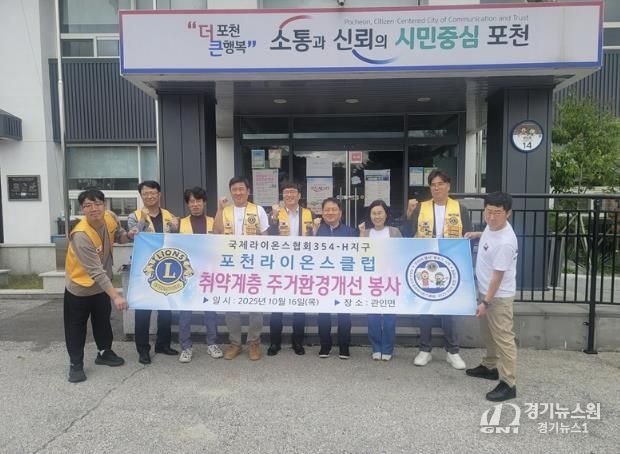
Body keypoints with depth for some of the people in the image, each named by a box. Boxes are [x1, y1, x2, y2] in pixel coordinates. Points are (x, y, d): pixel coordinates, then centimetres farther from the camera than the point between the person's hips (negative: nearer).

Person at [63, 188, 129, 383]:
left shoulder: (110, 217, -16)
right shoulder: (81, 235, -35)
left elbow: (118, 235, 9)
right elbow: (96, 271, -35)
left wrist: (129, 235, -16)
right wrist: (116, 296, -38)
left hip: (101, 284, 6)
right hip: (79, 285, -6)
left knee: (103, 320, 20)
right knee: (76, 326, 7)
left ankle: (104, 352, 38)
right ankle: (76, 364, 22)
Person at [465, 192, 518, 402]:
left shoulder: (505, 242, -30)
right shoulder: (492, 226, -5)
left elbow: (498, 275, -25)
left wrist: (486, 302, -20)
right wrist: (477, 234, 14)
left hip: (499, 296, -10)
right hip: (485, 289, 10)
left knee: (503, 338, -1)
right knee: (488, 332, 23)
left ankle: (508, 384, 9)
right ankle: (490, 366, 40)